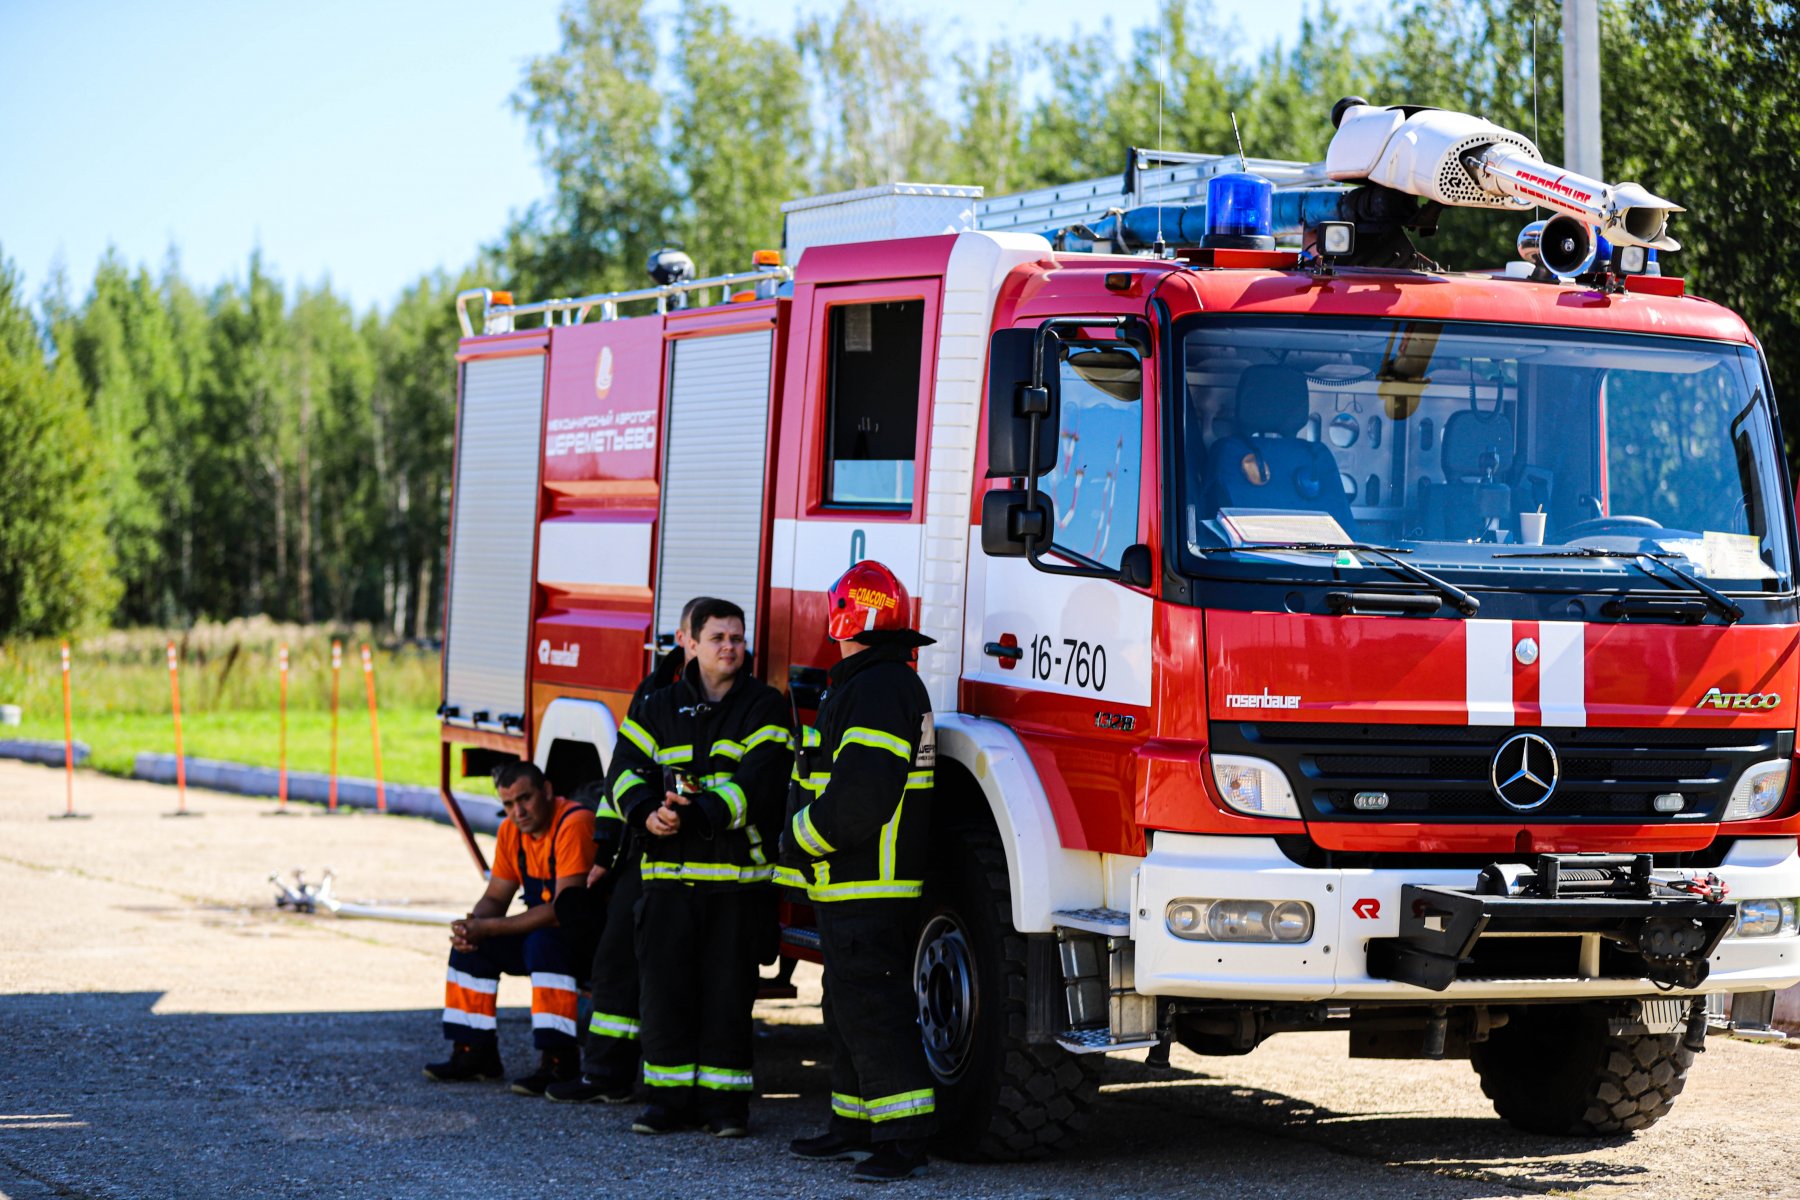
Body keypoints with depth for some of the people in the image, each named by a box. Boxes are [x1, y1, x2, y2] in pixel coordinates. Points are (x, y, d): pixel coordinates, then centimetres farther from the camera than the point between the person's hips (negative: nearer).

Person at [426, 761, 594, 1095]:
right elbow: (495, 898, 10)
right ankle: (474, 1052, 4)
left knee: (544, 942, -35)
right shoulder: (511, 830, 3)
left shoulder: (573, 824, -24)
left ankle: (557, 1061, -34)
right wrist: (471, 925, -16)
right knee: (472, 945, -2)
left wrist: (487, 928, -27)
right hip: (539, 928, 9)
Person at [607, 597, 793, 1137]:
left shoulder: (764, 707, 2)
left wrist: (699, 813, -22)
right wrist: (646, 813, -16)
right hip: (668, 871, 3)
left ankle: (724, 1101, 8)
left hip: (736, 874, -3)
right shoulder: (661, 708, 13)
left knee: (727, 992, 0)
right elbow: (627, 768, 5)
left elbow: (757, 781, -10)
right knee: (665, 988, 3)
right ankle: (671, 1099, 11)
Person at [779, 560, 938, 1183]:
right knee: (850, 1007, 17)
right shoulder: (864, 685, 18)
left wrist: (798, 841, -13)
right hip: (853, 887, 11)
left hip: (867, 890, -11)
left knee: (870, 1009, -12)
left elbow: (858, 796, -25)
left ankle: (905, 1138, -14)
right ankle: (856, 1125, 25)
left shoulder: (878, 690, -18)